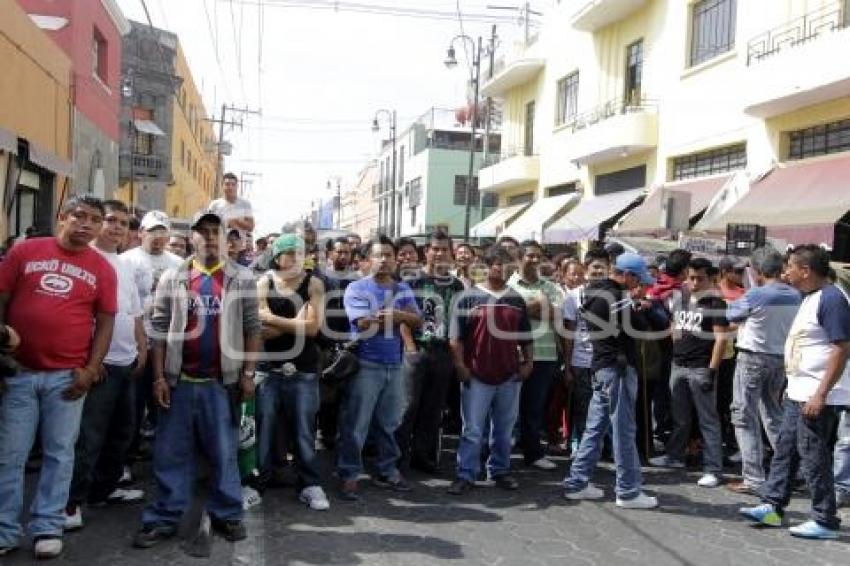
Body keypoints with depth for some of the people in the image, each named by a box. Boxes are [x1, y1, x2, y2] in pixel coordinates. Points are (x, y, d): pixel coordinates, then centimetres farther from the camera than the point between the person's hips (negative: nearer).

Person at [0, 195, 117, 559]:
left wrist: (91, 370, -4)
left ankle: (48, 527, 20)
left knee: (59, 453, 8)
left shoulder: (102, 268, 3)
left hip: (68, 376, 0)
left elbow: (105, 322, 3)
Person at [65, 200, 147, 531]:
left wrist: (142, 349, 14)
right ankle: (70, 502, 0)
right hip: (99, 361, -8)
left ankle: (104, 488, 28)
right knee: (89, 436, -8)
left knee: (122, 432, 15)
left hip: (127, 362, 9)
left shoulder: (125, 267, 17)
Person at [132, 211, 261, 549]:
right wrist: (158, 376, -3)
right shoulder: (172, 279, 5)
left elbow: (252, 328, 2)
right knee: (171, 453, 7)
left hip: (222, 381, -1)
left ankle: (226, 515, 18)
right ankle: (164, 519, 16)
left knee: (224, 452, 7)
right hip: (179, 380, 1)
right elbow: (159, 329, 4)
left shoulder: (241, 279, 3)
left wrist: (248, 373, -3)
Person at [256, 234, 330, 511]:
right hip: (268, 367, 1)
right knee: (263, 427, 4)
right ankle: (257, 481, 17)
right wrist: (296, 323, -13)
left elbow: (312, 327, -12)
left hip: (303, 370, 0)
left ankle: (310, 485, 14)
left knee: (304, 429, 4)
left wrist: (273, 319, -12)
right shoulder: (263, 283, 2)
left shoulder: (314, 285, 1)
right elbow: (261, 330, -9)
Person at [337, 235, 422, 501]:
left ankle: (387, 471, 26)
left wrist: (382, 315, -15)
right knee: (356, 424, -1)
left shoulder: (403, 289, 11)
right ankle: (348, 475, 8)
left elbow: (417, 320, 0)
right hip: (366, 364, -5)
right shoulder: (357, 288, -4)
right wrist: (398, 316, -6)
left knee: (389, 422, 14)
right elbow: (364, 323, -16)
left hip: (394, 365, 5)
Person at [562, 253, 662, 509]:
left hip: (603, 368, 10)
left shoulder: (597, 292, 14)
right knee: (624, 431, -2)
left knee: (595, 428, 13)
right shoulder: (614, 296, -16)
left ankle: (576, 483, 17)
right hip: (617, 368, -10)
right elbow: (640, 328, -14)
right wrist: (639, 306, -2)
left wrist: (637, 307, 5)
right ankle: (628, 492, 5)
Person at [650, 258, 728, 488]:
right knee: (680, 416, 17)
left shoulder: (715, 303, -8)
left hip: (701, 369, -6)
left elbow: (721, 338, -13)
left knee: (708, 420, -2)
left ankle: (713, 469, 0)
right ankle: (675, 456, 31)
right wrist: (677, 346, 12)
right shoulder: (681, 299, 12)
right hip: (678, 366, 6)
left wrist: (712, 371, -17)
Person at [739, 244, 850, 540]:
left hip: (817, 396, -10)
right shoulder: (810, 298, 13)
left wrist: (820, 395, -24)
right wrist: (792, 384, 21)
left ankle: (825, 521, 12)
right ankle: (772, 506, 23)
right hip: (799, 393, 10)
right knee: (785, 449, 14)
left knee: (813, 457, -1)